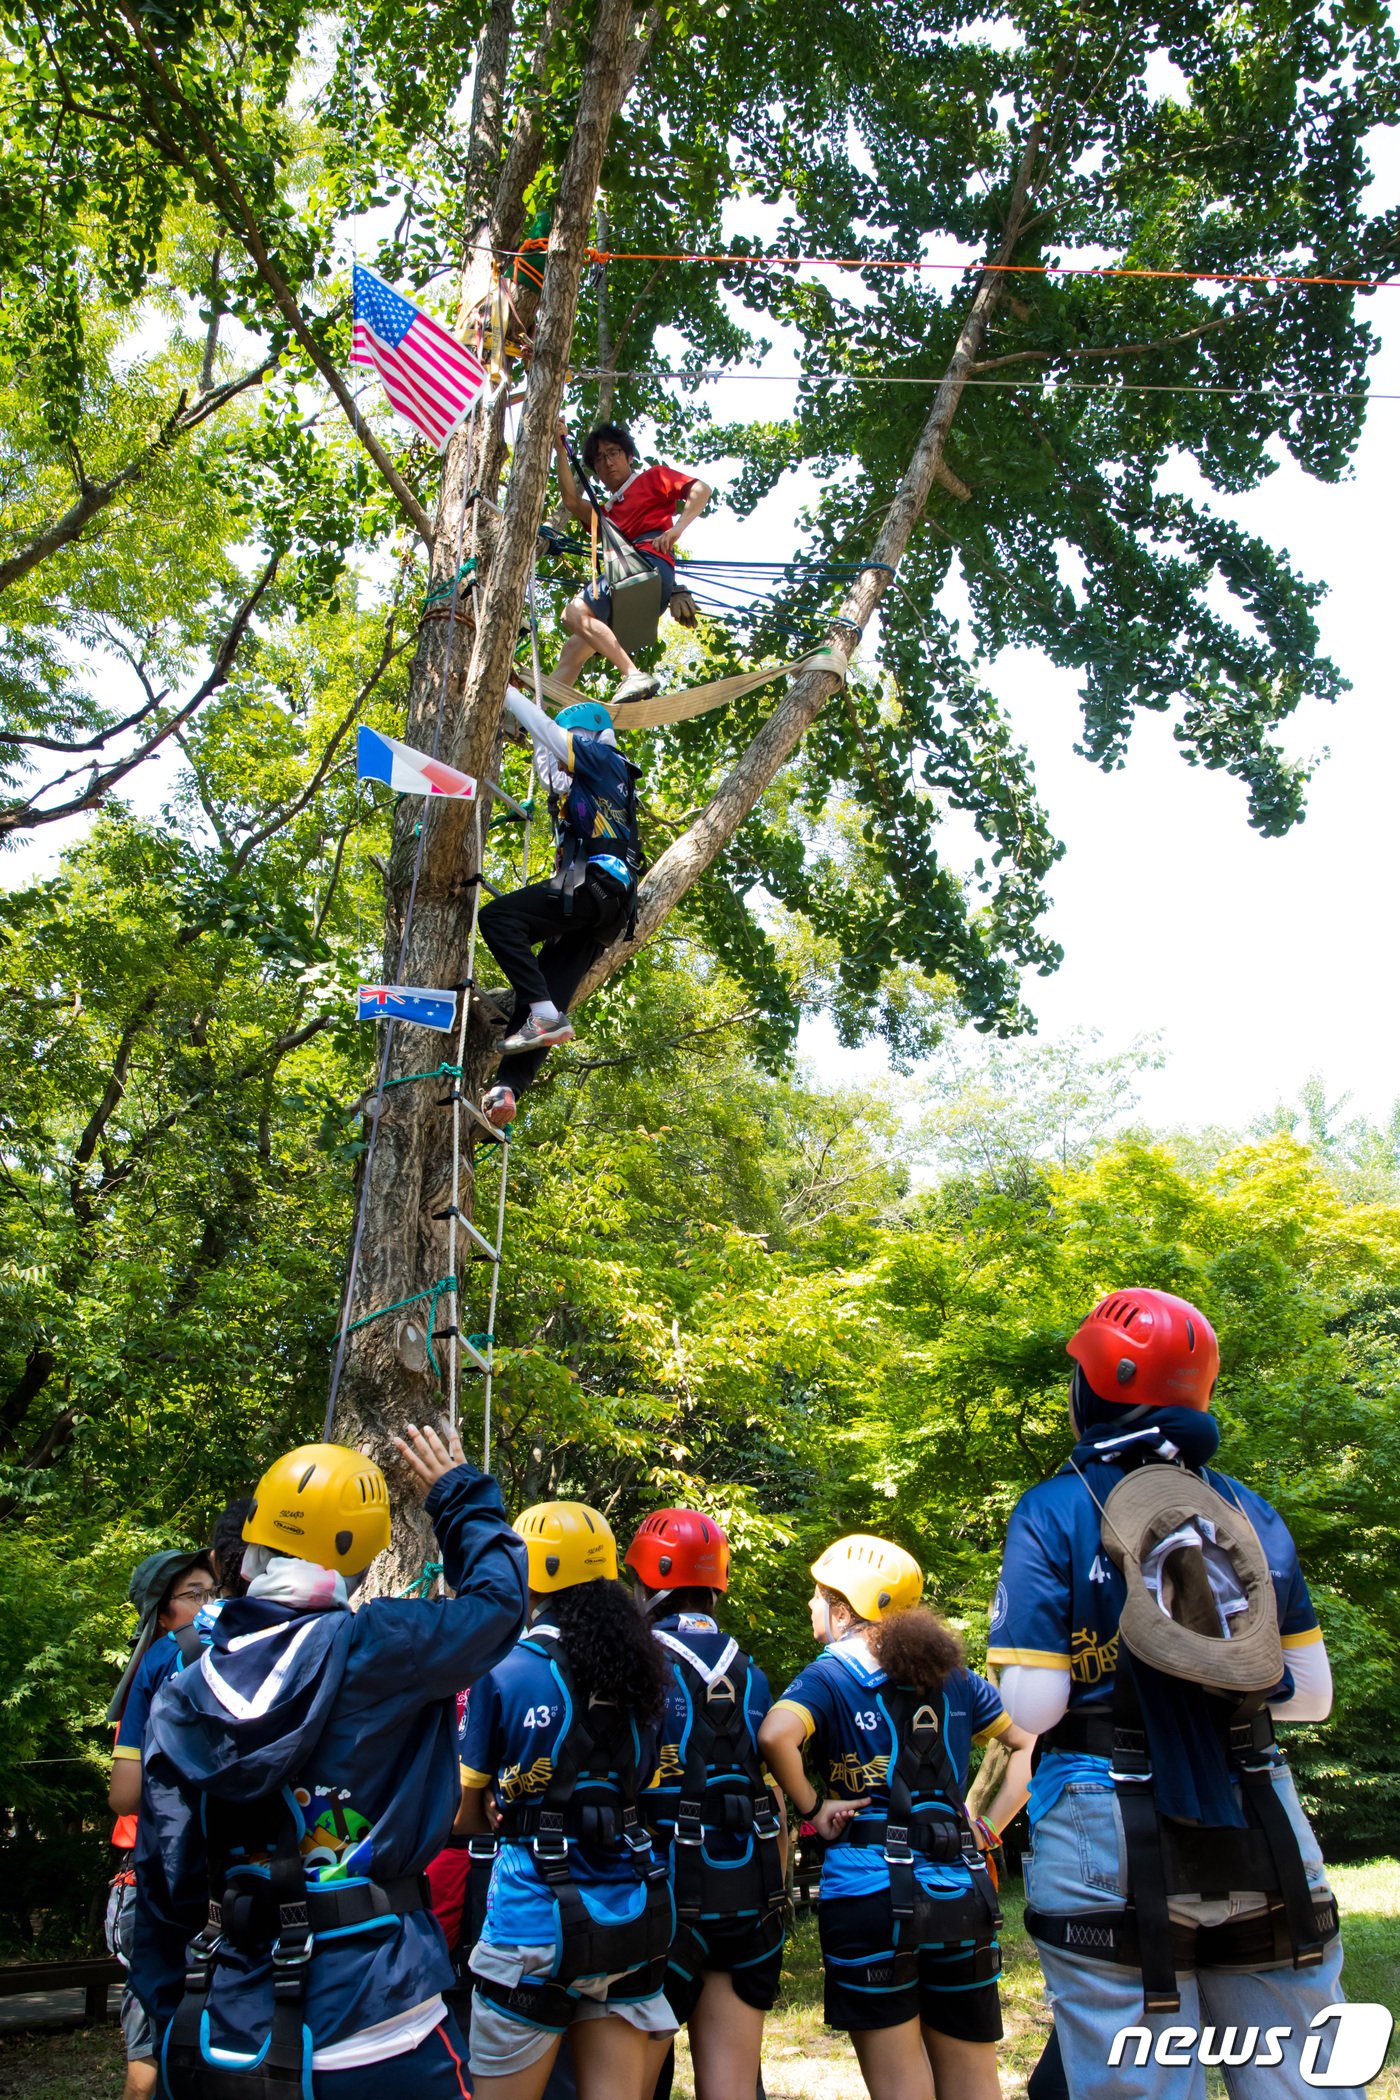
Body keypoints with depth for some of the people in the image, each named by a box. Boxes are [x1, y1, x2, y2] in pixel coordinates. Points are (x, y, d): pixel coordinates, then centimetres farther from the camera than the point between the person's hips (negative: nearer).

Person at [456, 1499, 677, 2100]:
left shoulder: (503, 1673, -10)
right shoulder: (639, 1672, 2)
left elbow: (466, 1817, -2)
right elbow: (640, 1788, 8)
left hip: (537, 1914, -4)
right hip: (632, 1918, 5)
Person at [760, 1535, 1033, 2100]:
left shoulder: (830, 1677, -5)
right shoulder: (951, 1676, 11)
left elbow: (775, 1735, -25)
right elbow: (1032, 1739, 13)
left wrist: (811, 1809, -10)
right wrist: (990, 1827, 10)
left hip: (870, 1890, -4)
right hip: (960, 1891, 5)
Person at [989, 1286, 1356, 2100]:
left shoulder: (1054, 1513, -8)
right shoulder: (1250, 1511, 4)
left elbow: (1032, 1706, -13)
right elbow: (1310, 1696, 7)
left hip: (1114, 1849, -3)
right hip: (1263, 1846, 4)